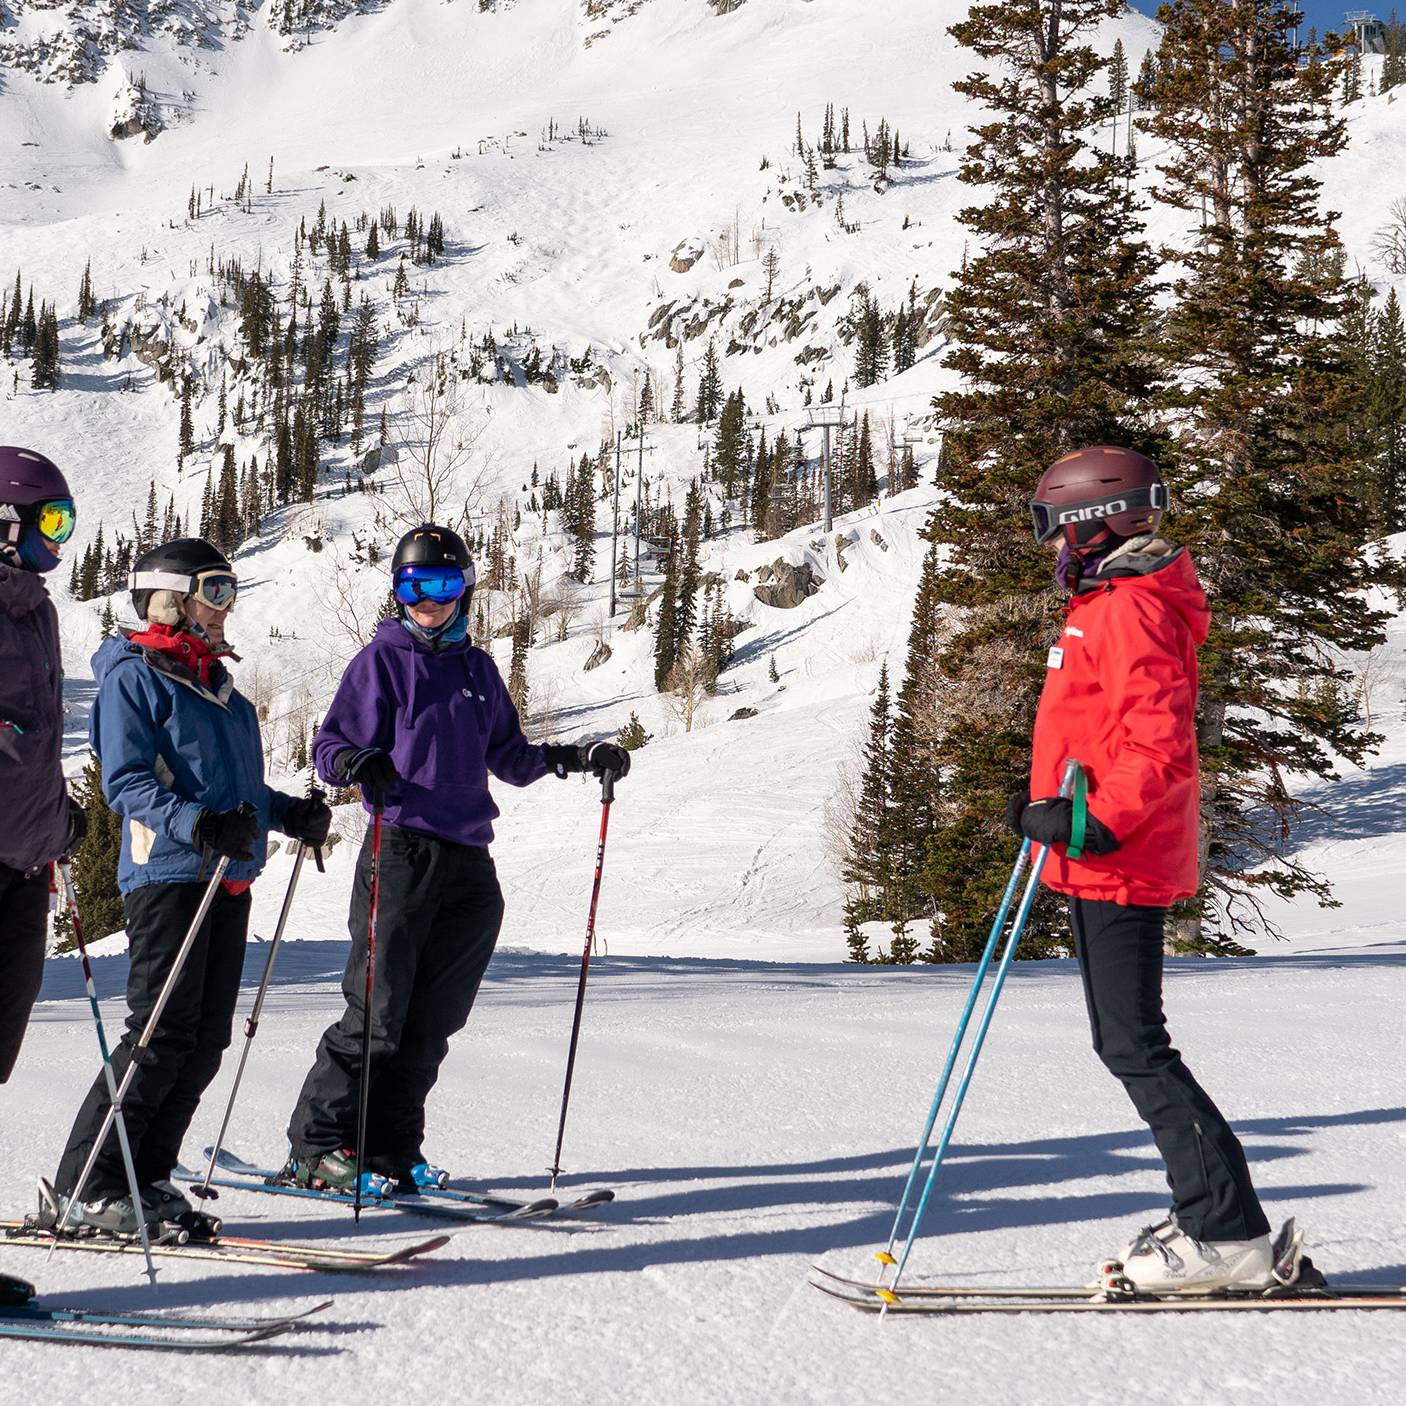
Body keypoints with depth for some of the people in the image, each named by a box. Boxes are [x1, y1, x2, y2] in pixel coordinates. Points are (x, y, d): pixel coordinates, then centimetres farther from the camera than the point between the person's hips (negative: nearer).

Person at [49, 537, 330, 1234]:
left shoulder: (215, 679, 20)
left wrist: (288, 812, 12)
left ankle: (146, 1176, 14)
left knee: (207, 1038, 6)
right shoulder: (134, 674, -5)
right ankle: (84, 1185, -4)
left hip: (227, 878, 8)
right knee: (164, 1033, -12)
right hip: (167, 872, -8)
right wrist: (199, 824, -27)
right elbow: (126, 783, -13)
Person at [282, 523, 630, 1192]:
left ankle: (391, 1150, 14)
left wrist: (580, 756, 13)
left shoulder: (477, 669, 19)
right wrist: (359, 763, -25)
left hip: (469, 864, 5)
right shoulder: (382, 659, 2)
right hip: (401, 852, -5)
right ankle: (315, 1148, 2)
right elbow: (331, 745, -2)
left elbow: (509, 758, 26)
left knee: (431, 1021, 6)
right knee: (376, 1015, -8)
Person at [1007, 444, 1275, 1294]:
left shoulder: (1130, 610, -16)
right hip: (1100, 859, 11)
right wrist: (1050, 806, 25)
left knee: (1135, 1046, -8)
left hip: (1119, 863, -11)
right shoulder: (1106, 603, 18)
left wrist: (1095, 822, -28)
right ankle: (1215, 1215, 19)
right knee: (1125, 1042, 14)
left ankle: (1230, 1235, -4)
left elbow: (1161, 747, -25)